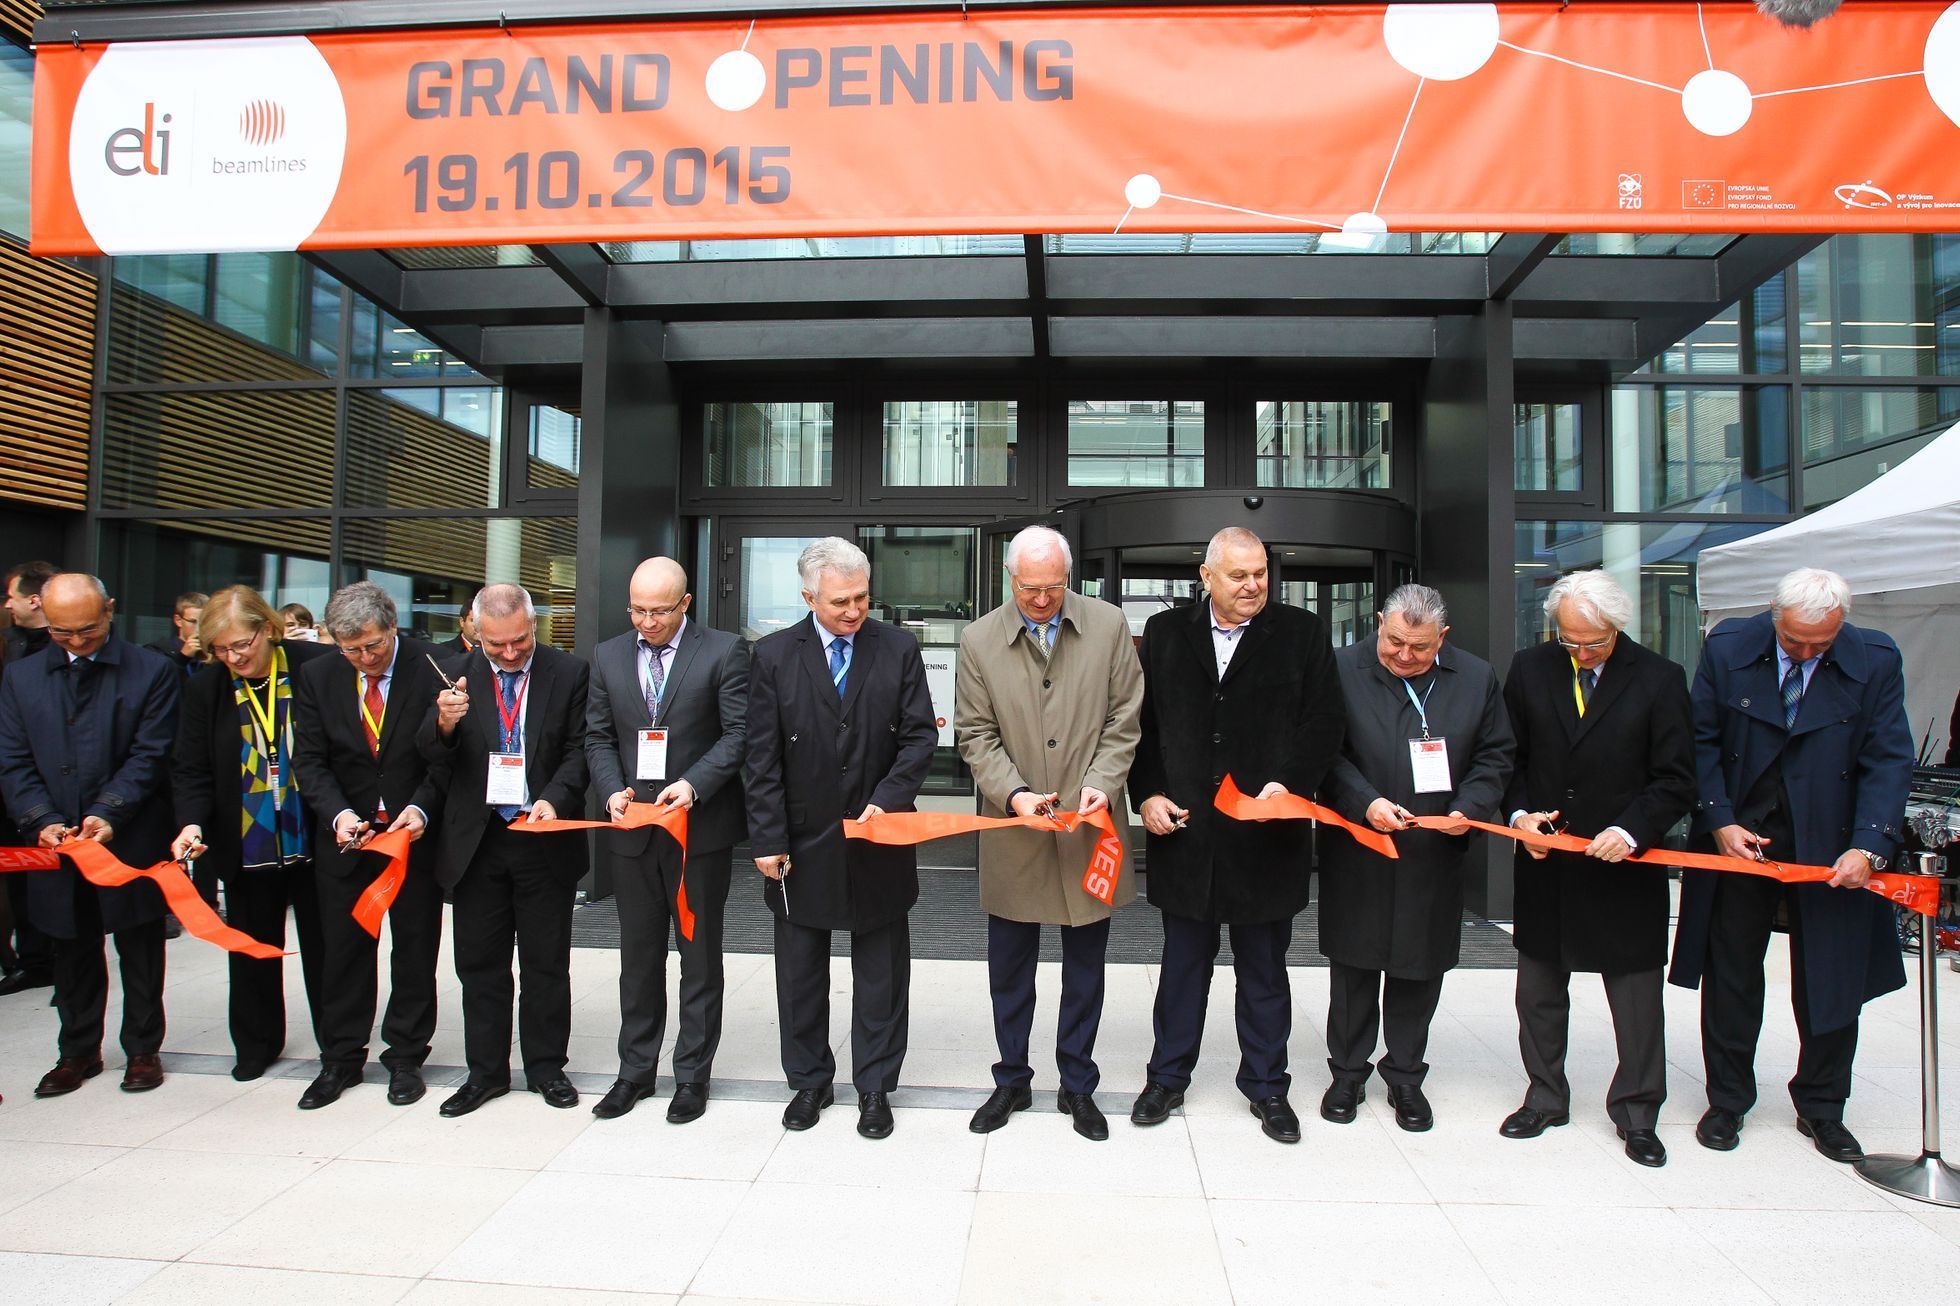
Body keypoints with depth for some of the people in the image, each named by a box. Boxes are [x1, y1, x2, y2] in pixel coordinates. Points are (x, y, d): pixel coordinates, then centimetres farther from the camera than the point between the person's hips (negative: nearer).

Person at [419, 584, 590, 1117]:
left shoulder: (569, 673, -4)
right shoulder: (455, 674, 0)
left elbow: (579, 749, -2)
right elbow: (432, 758, -2)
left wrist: (554, 799, -19)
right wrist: (444, 724, -24)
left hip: (545, 838, -1)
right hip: (476, 840, 2)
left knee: (547, 963, 9)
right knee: (480, 963, 11)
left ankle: (546, 1067, 24)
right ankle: (486, 1071, 25)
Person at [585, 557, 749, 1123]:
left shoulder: (724, 651, -6)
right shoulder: (608, 656, 8)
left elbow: (739, 732, -9)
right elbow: (598, 737, 9)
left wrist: (693, 784, -21)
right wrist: (613, 789, -9)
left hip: (701, 828, -4)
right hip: (632, 829, 4)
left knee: (699, 958, 8)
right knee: (638, 958, 15)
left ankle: (692, 1074, 20)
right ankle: (636, 1070, 28)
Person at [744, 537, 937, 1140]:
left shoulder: (899, 649, -3)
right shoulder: (773, 655, -4)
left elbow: (919, 734, -2)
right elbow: (761, 757, -4)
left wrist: (887, 800, -16)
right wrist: (768, 840, -7)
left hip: (879, 841, 0)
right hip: (803, 842, 1)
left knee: (881, 972, 10)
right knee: (800, 971, 13)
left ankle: (875, 1086, 25)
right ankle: (809, 1082, 31)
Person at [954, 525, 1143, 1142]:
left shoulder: (1109, 625, -1)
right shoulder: (979, 640, -2)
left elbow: (1123, 720, 0)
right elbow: (975, 734, -1)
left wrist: (1101, 784, -14)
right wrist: (1013, 794, -16)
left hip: (1091, 830, 0)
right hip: (1013, 835, 0)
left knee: (1085, 968, 13)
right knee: (1009, 969, 12)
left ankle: (1077, 1086, 30)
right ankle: (1012, 1082, 31)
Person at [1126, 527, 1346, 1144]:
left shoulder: (1303, 633, 1)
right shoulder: (1164, 633, 5)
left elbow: (1326, 722, -2)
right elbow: (1140, 722, 6)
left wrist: (1288, 783, -16)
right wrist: (1148, 794, -5)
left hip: (1267, 833, -1)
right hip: (1182, 831, 1)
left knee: (1264, 969, 13)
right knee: (1182, 963, 14)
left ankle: (1266, 1085, 28)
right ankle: (1168, 1077, 29)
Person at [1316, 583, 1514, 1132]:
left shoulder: (1476, 677, 3)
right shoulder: (1343, 669, -5)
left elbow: (1495, 757, 7)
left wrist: (1470, 808, -10)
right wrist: (1365, 802, -19)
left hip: (1434, 858, 2)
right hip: (1357, 854, -2)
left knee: (1419, 970, 11)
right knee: (1353, 968, 10)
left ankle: (1405, 1076, 29)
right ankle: (1348, 1072, 26)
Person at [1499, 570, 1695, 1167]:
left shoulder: (1659, 680, -6)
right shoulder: (1529, 670, 1)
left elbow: (1675, 781, -5)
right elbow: (1510, 758, 7)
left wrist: (1631, 831, -19)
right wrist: (1519, 812, -9)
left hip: (1626, 869, -2)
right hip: (1544, 861, 3)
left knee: (1637, 999, 8)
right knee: (1539, 990, 14)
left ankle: (1637, 1113, 26)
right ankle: (1545, 1098, 31)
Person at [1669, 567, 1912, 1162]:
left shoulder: (1876, 660, -8)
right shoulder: (1727, 646, -8)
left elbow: (1888, 760, -9)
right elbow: (1702, 741, -3)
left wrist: (1867, 847, -19)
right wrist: (1719, 821, -12)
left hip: (1830, 850, 0)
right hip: (1739, 838, 0)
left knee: (1830, 979, 10)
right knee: (1730, 974, 9)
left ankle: (1821, 1107, 29)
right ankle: (1727, 1101, 24)